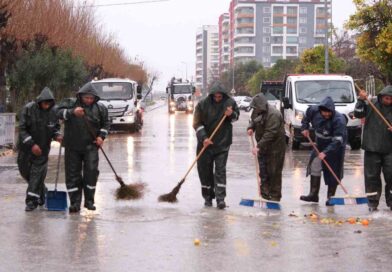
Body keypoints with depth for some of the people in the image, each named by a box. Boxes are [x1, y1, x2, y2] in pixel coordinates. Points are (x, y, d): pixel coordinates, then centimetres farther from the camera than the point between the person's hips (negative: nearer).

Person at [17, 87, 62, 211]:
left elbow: (55, 127, 9)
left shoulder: (53, 111, -7)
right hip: (26, 146, 0)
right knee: (25, 171, 9)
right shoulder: (28, 109, -16)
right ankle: (41, 192, 30)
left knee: (37, 173, -7)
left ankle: (32, 200, -4)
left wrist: (57, 135, -14)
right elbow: (22, 129, -17)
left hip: (43, 148, 0)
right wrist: (31, 144, -26)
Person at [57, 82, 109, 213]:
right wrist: (72, 112, -35)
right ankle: (75, 202, 8)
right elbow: (60, 113, -18)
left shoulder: (99, 108, 5)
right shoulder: (70, 103, -1)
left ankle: (89, 200, 3)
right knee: (73, 174, 1)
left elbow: (105, 123, 17)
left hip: (90, 146, 0)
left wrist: (101, 136, 1)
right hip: (72, 146, 0)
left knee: (91, 171, -9)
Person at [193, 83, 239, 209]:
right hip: (206, 143, 1)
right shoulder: (203, 104, -7)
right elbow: (197, 123, -5)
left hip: (222, 143, -1)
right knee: (205, 170, 6)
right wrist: (203, 138, -17)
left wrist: (231, 114, -11)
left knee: (220, 170, -5)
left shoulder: (230, 102, -3)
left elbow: (237, 116, 13)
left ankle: (220, 198, -7)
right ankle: (208, 197, 19)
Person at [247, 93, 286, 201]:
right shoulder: (257, 111, 3)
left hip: (275, 147, -8)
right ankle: (265, 194, 18)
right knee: (263, 172, 10)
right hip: (263, 146, 8)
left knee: (274, 172, -6)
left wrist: (259, 146, -34)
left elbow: (270, 134, -30)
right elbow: (253, 120, 22)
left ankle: (275, 196, 1)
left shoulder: (273, 115, -25)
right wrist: (250, 128, -2)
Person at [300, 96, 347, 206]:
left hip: (335, 147, -6)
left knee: (333, 172, -3)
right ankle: (313, 194, 11)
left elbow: (337, 140, -34)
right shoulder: (314, 111, -14)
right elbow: (306, 116, 13)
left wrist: (325, 152, -41)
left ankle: (330, 197, 6)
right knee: (314, 166, 4)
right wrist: (305, 128, 4)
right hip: (320, 144, 6)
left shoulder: (339, 120, -30)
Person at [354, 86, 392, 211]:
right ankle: (372, 202, 11)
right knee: (372, 176, 3)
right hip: (372, 148, -1)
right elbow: (358, 113, -6)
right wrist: (361, 101, -17)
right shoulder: (371, 105, 0)